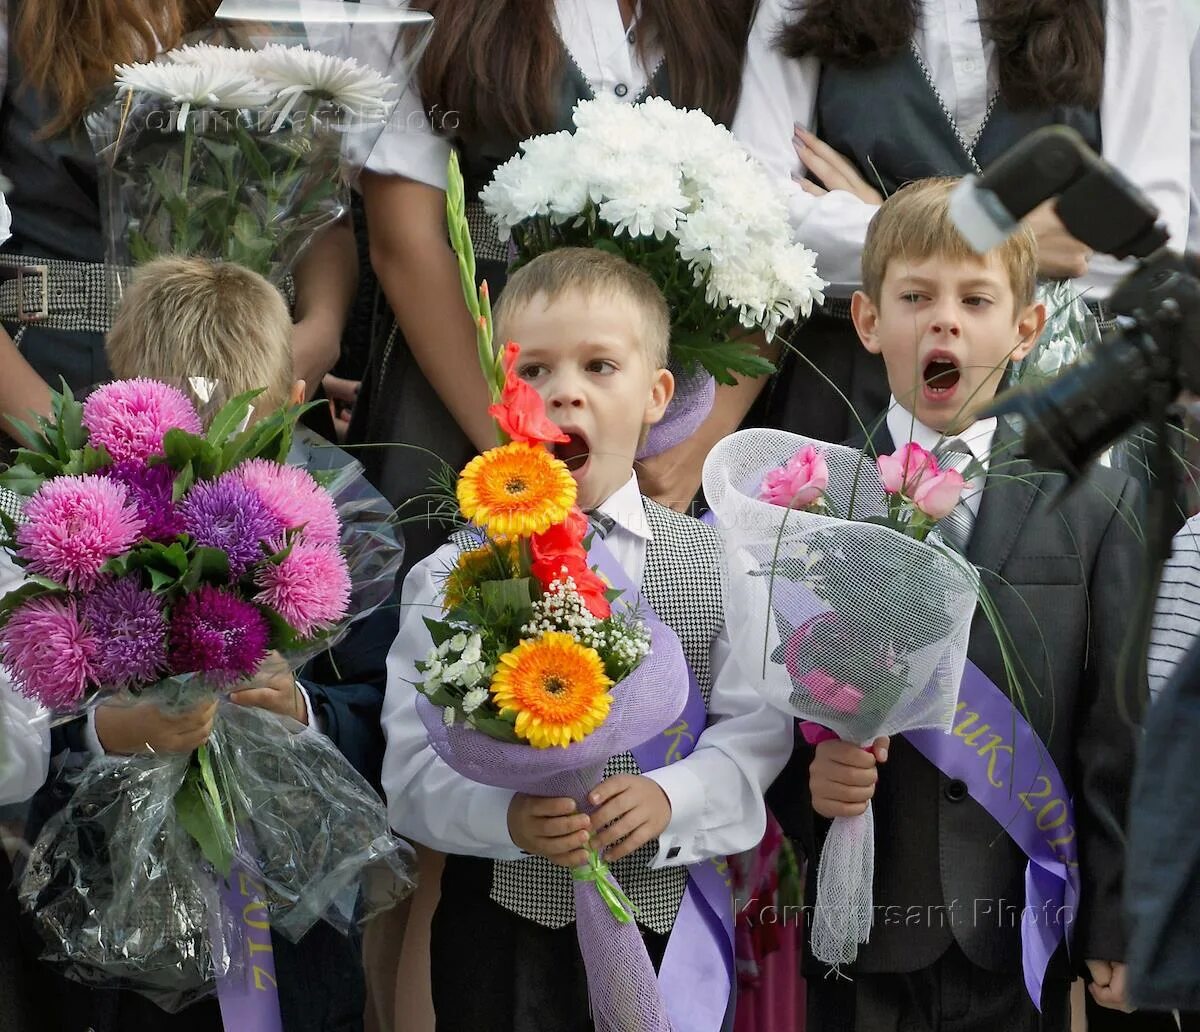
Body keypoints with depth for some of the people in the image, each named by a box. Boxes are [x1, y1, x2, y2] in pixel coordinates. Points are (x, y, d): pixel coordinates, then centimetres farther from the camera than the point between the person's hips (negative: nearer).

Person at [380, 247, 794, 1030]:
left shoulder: (715, 568, 2)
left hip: (671, 926, 1)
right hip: (502, 933, -1)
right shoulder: (450, 580, -2)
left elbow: (757, 729, -3)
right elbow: (413, 761, -8)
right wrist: (506, 815, -27)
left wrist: (670, 796, -22)